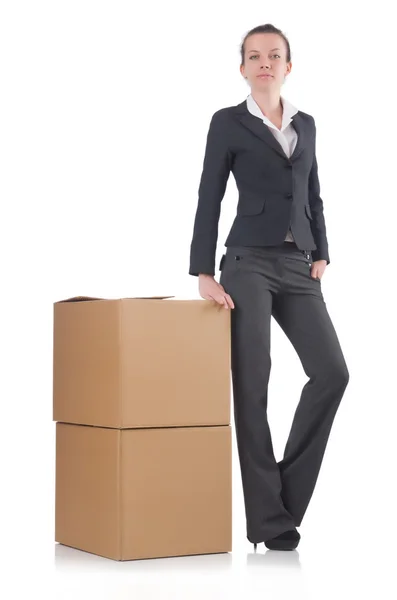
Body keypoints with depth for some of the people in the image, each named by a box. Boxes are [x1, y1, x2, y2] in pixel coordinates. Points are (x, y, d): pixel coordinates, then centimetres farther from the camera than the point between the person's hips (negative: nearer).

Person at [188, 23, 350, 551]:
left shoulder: (306, 123, 16)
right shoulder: (228, 122, 2)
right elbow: (209, 199, -1)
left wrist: (321, 255, 7)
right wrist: (203, 273, -7)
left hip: (297, 266, 5)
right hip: (249, 261, -5)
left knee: (332, 372, -8)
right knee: (252, 384, -7)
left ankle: (286, 495, 6)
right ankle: (268, 519, -1)